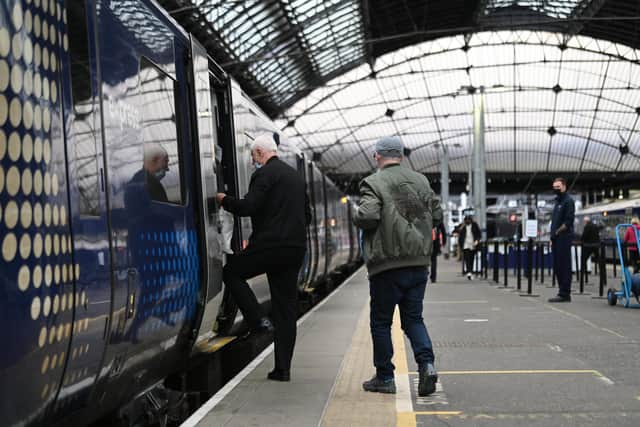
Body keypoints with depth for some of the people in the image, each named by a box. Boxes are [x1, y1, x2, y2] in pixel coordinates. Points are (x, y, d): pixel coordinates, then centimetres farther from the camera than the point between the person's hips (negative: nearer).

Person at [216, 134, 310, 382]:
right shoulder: (296, 175, 19)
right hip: (296, 248, 8)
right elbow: (306, 215, 23)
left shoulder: (264, 174, -7)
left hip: (271, 246, -8)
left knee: (231, 272, 15)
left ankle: (259, 321, 1)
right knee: (286, 308, 8)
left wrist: (224, 200, 0)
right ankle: (283, 368, 9)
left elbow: (248, 207, -16)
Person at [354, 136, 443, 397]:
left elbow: (367, 216, -22)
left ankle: (384, 377, 15)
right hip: (419, 262, 5)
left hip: (387, 264, -5)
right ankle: (426, 363, -6)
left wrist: (357, 218, 0)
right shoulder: (421, 181, 9)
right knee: (413, 318, 14)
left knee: (380, 321, 8)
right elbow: (437, 215, 11)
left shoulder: (373, 183, -9)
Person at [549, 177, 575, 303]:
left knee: (564, 266, -8)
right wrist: (553, 235, 11)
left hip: (564, 237, -9)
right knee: (557, 266, 10)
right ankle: (562, 292, 15)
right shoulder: (557, 201, 21)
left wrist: (557, 232, -13)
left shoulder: (568, 201, -7)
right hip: (556, 239, 9)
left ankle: (564, 294, -6)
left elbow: (568, 221, -15)